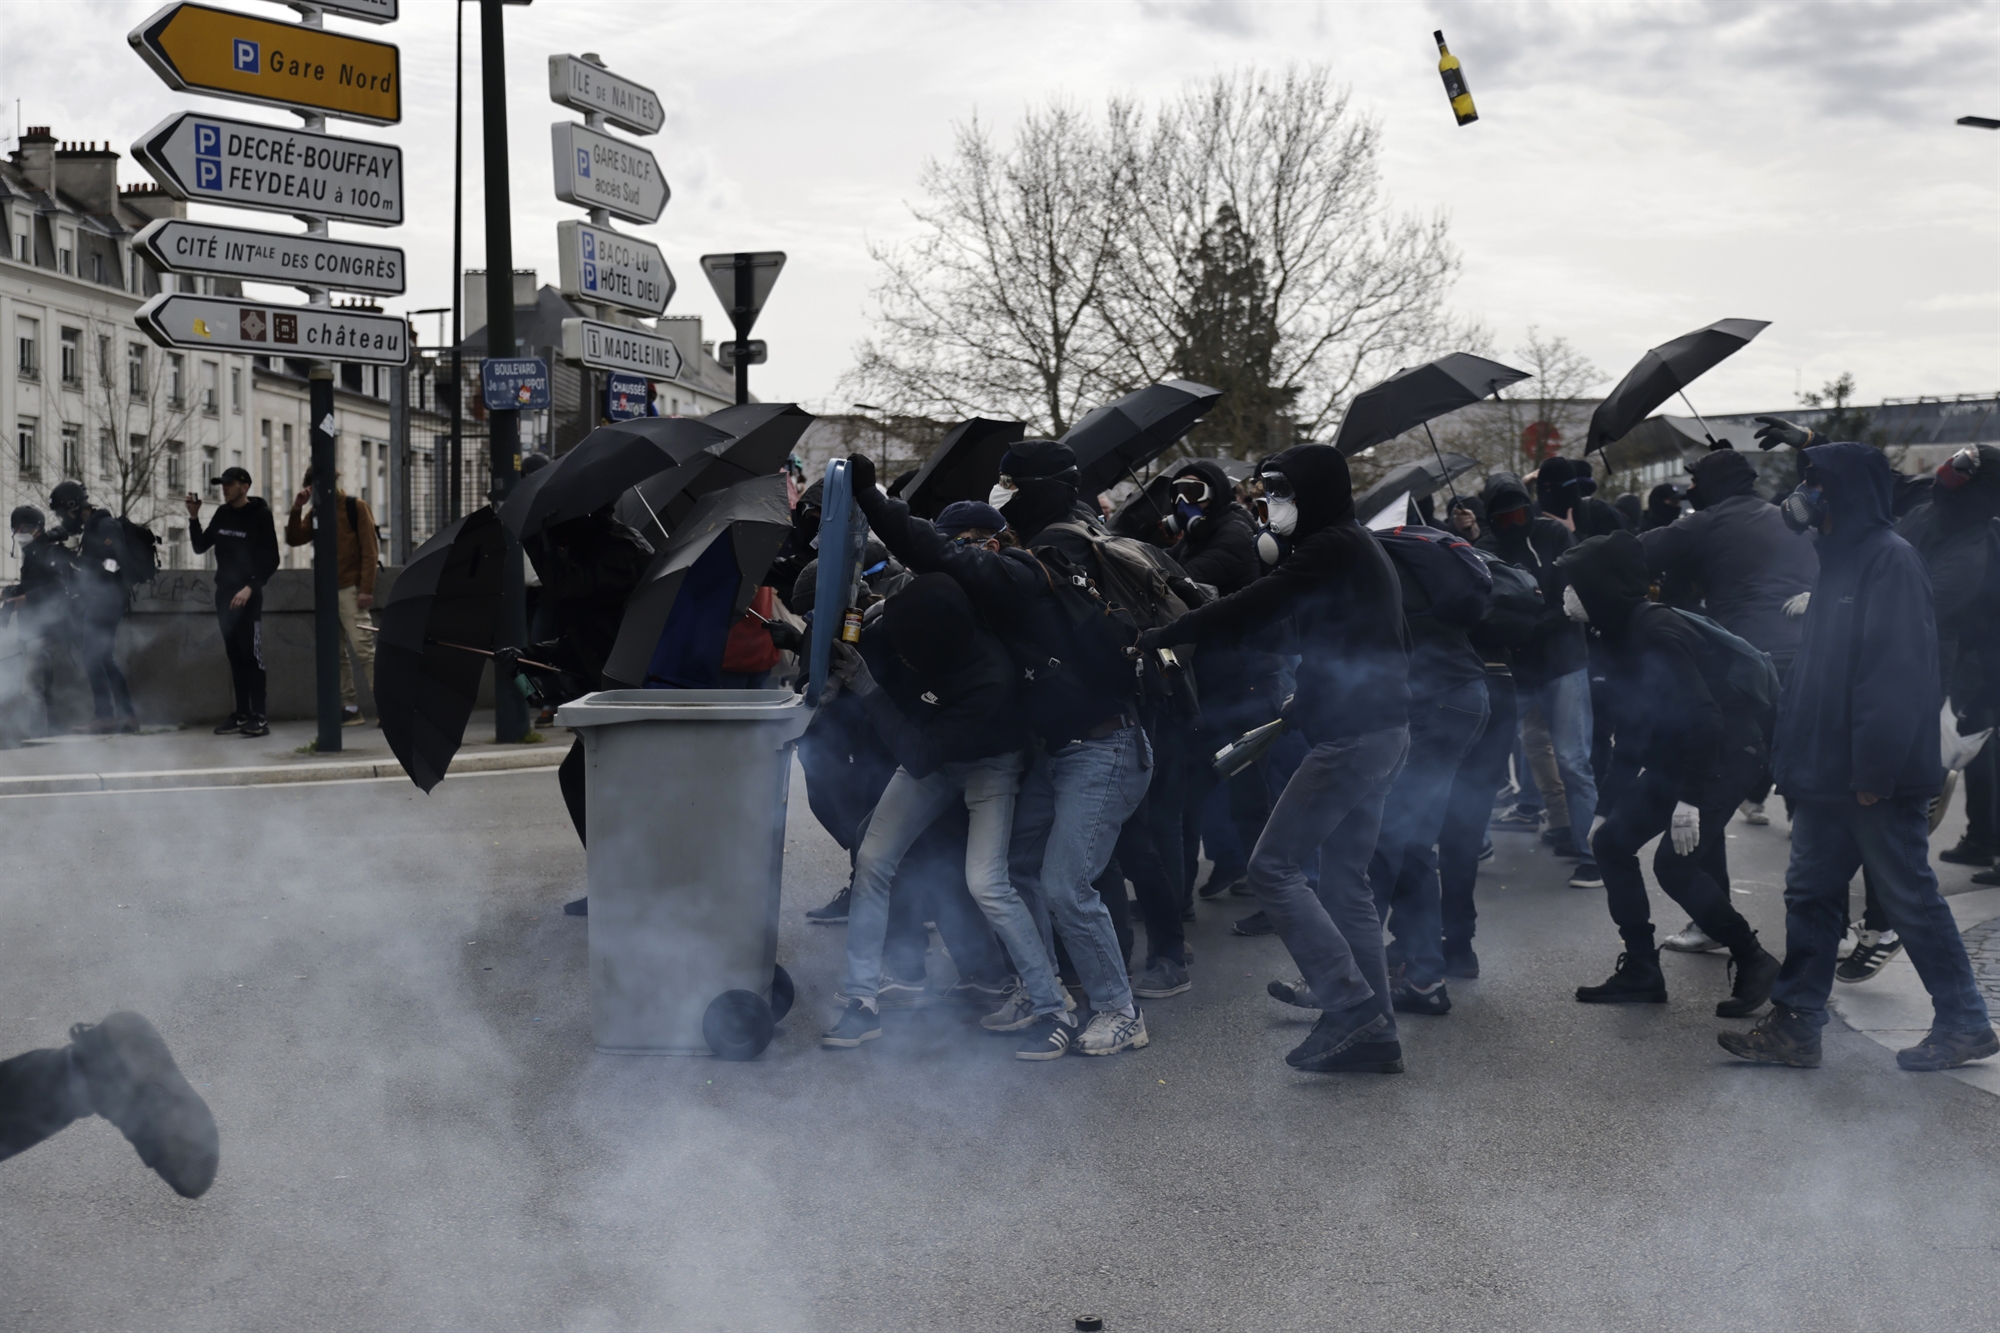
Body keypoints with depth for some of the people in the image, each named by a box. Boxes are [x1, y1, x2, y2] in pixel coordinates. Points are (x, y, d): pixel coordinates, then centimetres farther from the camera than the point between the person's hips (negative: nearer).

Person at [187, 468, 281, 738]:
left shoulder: (260, 515, -6)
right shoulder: (222, 514, 11)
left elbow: (271, 559, -9)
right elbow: (200, 547, 15)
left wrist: (250, 587, -18)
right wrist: (194, 518, 1)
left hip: (248, 595, -6)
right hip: (224, 593, 6)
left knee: (251, 655, -10)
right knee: (234, 656, 6)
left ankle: (258, 717, -12)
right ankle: (241, 714, 9)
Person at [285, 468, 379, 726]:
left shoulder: (356, 506, -2)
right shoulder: (315, 513, 15)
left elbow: (369, 550, -7)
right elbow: (294, 540, 12)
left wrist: (366, 588, -14)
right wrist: (296, 509, -1)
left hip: (350, 589, -6)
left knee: (363, 648, -14)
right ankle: (351, 708, 6)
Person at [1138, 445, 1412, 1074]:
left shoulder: (1334, 549, -12)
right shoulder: (1358, 547, 18)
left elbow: (1247, 609, -18)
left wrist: (1153, 638, -13)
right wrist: (1304, 702, 21)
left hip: (1353, 735, -10)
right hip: (1380, 728, 10)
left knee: (1272, 866, -8)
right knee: (1344, 879, 12)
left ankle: (1351, 1007, -10)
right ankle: (1373, 1031, 14)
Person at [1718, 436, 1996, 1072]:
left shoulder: (1890, 559, -15)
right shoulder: (1842, 558, 14)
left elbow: (1898, 670, -22)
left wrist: (1875, 768, -24)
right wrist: (1799, 756, 16)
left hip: (1878, 781, -9)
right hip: (1831, 776, 9)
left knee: (1910, 897, 1)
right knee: (1811, 893, 9)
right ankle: (1795, 1025, 14)